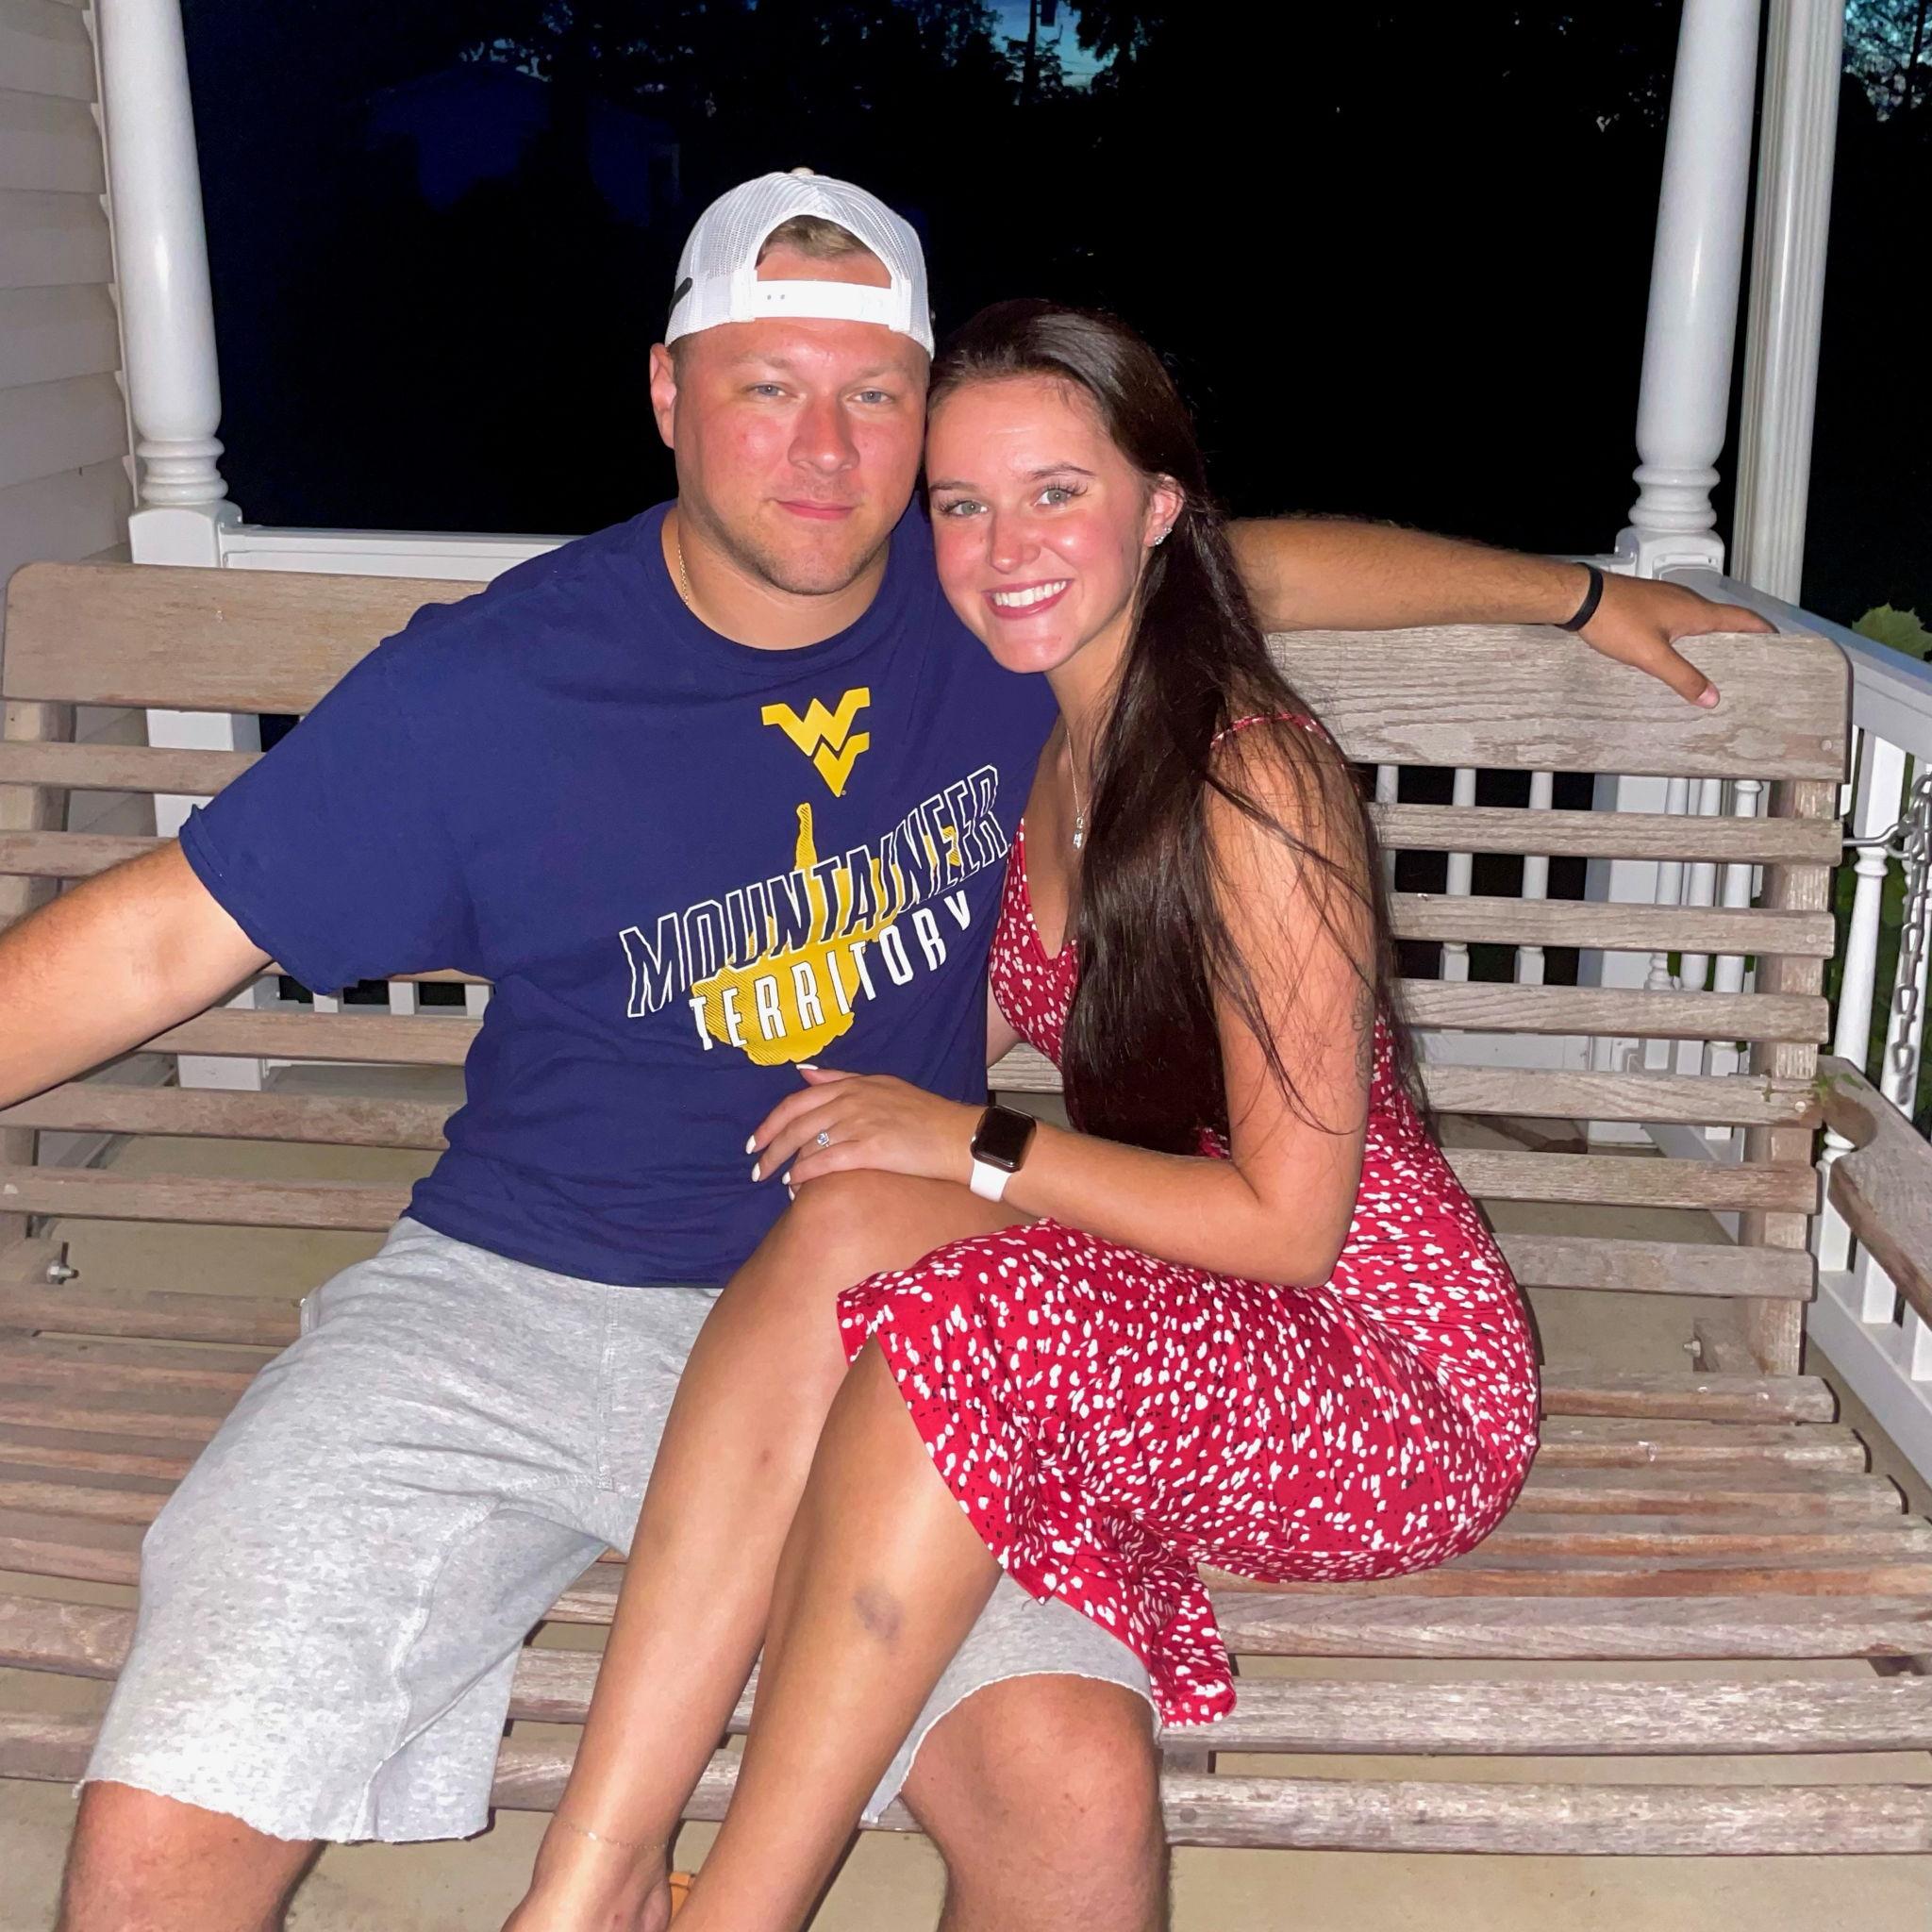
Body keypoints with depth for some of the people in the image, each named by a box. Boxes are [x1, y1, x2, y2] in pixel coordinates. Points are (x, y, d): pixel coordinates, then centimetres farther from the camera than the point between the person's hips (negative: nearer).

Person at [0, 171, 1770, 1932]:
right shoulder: (488, 684, -6)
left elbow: (1265, 561, 19)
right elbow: (158, 937, -2)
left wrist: (1575, 592, 27)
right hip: (509, 1306, 0)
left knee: (1078, 1786, -25)